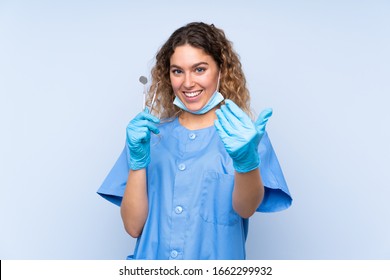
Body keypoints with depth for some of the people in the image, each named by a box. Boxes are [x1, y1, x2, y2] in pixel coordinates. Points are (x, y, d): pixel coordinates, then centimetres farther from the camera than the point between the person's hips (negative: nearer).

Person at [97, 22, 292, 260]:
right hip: (152, 262, 2)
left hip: (215, 267, -1)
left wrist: (247, 162, -33)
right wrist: (138, 160, -14)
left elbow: (246, 209, -16)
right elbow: (134, 226, -1)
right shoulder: (151, 135, 5)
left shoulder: (246, 135, 0)